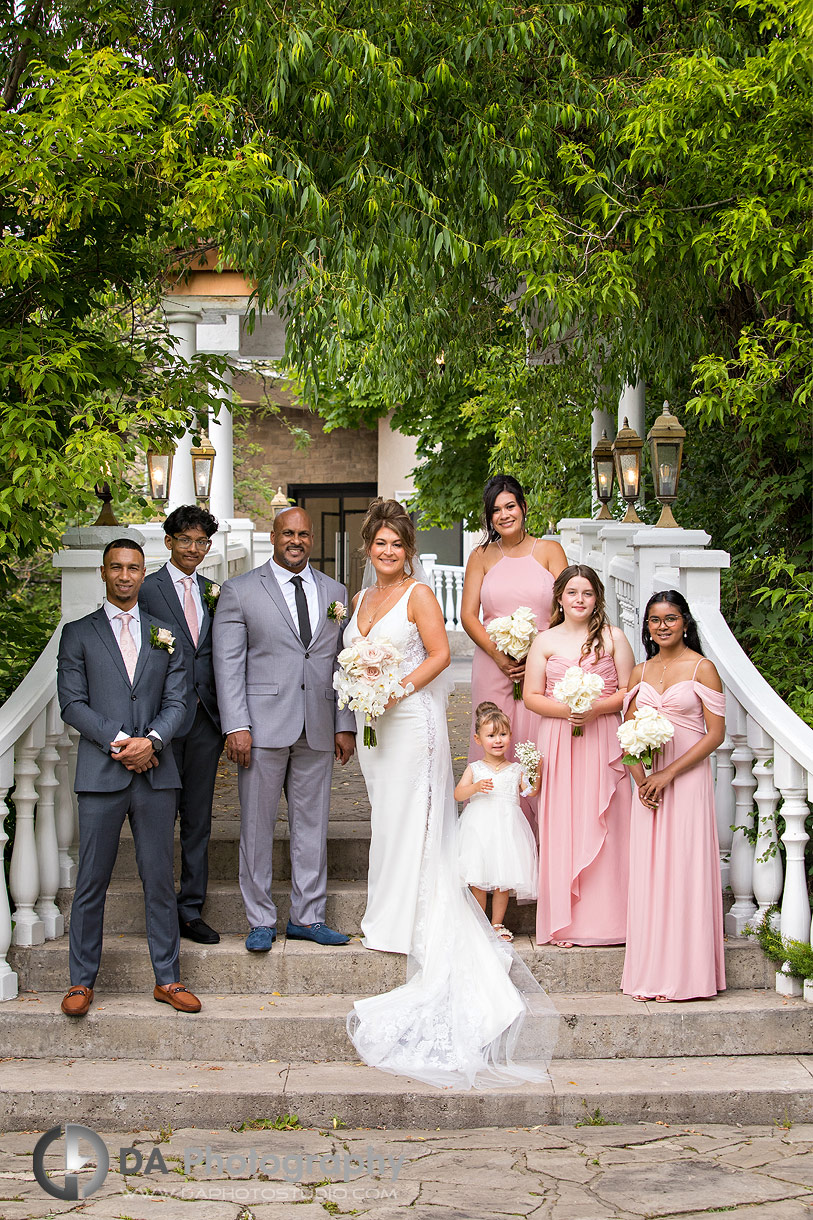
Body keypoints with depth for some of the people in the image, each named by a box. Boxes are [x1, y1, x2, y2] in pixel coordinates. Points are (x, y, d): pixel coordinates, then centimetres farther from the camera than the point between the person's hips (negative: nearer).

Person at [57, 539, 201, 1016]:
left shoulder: (165, 635, 13)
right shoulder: (78, 634, 6)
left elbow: (177, 702, 7)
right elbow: (72, 703, -2)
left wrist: (151, 740, -11)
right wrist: (119, 741, -12)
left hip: (156, 773, 2)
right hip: (101, 776, -2)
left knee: (160, 880, 6)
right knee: (92, 882, 2)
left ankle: (168, 978, 14)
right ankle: (82, 981, 12)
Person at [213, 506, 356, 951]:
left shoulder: (335, 593, 12)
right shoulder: (240, 591, 1)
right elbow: (228, 664, -4)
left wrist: (345, 725, 6)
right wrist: (236, 726, -12)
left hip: (317, 730, 3)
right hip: (263, 727, -3)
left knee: (312, 824, 9)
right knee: (257, 825, 2)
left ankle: (307, 917, 19)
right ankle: (261, 921, 12)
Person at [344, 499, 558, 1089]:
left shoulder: (419, 593, -6)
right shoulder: (364, 597, 15)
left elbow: (439, 653, -11)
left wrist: (398, 690, -18)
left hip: (412, 719, -7)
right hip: (373, 720, 7)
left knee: (410, 820, -4)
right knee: (387, 817, 11)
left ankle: (408, 923, 2)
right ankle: (389, 914, 18)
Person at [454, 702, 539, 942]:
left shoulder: (516, 770, 8)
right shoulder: (474, 769, 6)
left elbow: (530, 792, -2)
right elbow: (458, 794, -3)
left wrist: (536, 775, -17)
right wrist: (475, 787, -19)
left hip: (506, 828, 1)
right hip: (479, 828, -1)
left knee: (503, 881, 2)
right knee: (478, 881, 0)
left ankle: (497, 924, 17)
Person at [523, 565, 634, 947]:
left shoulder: (613, 637, 6)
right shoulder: (545, 641, 8)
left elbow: (629, 692, 3)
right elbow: (532, 696, 6)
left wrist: (595, 709, -12)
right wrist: (564, 710, -11)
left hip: (603, 740, -1)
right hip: (558, 742, 1)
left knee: (602, 826, -2)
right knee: (561, 826, -2)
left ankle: (605, 918, 4)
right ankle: (565, 921, 2)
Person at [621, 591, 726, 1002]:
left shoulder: (702, 668, -3)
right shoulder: (640, 673, 11)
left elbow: (715, 733, -8)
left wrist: (669, 773, -14)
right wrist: (641, 781, -4)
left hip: (687, 780, -5)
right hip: (648, 782, 5)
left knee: (683, 871, -4)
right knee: (648, 872, 4)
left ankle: (683, 973, 5)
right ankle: (650, 973, 12)